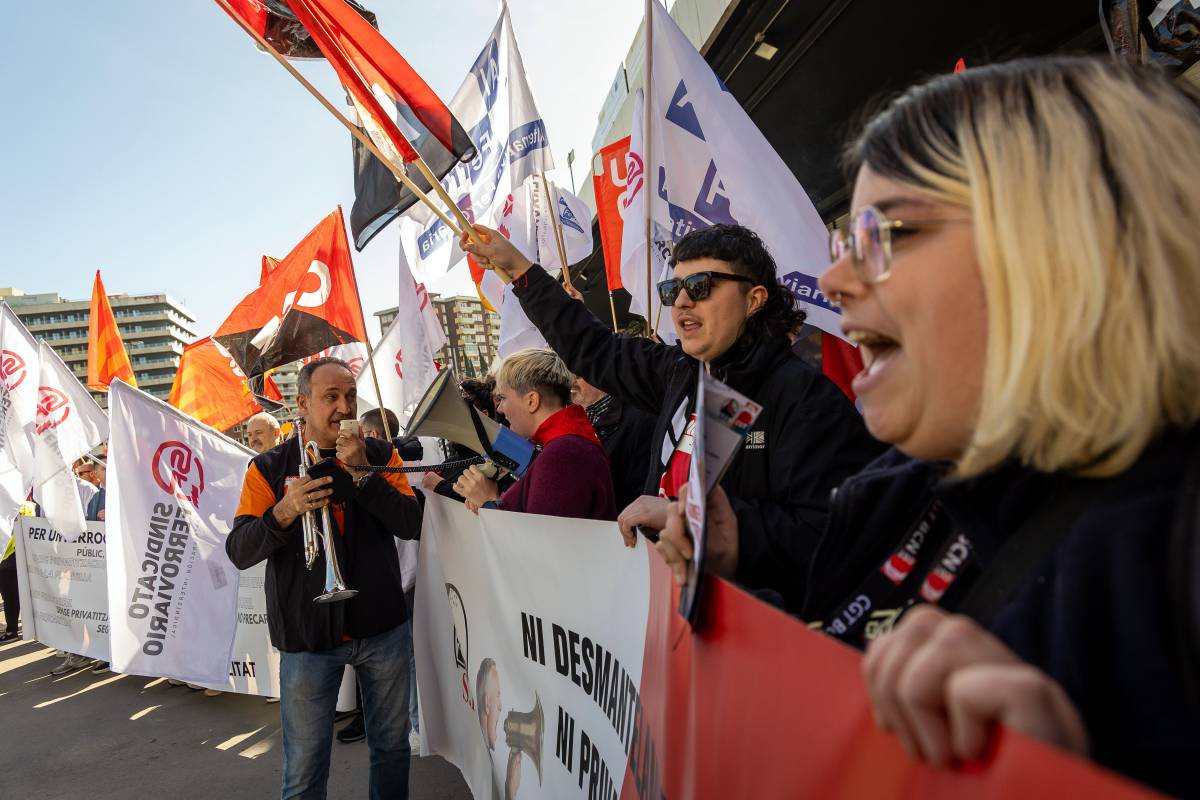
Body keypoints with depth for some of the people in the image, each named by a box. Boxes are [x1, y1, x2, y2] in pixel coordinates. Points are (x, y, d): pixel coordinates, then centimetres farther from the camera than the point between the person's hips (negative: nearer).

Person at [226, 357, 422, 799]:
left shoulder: (381, 455, 1)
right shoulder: (269, 468, -3)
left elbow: (412, 524, -10)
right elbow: (239, 552, -9)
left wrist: (362, 473, -20)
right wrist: (284, 512, -28)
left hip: (382, 627, 2)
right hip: (307, 635, -1)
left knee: (392, 746, 16)